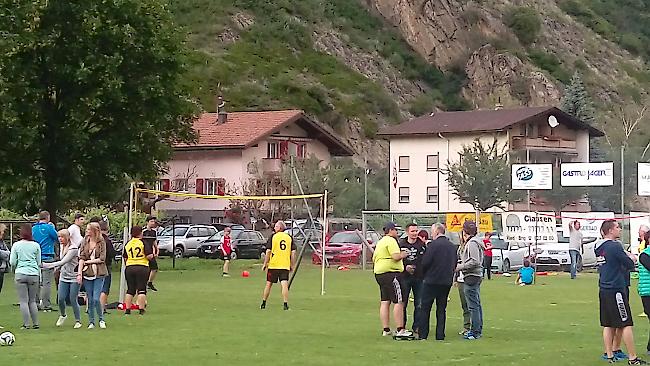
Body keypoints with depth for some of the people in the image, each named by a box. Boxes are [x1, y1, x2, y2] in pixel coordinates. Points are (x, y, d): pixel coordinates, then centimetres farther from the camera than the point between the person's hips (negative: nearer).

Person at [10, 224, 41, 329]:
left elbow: (12, 262, 1)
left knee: (23, 301, 1)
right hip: (34, 274, 2)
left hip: (20, 274, -2)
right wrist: (38, 273, 23)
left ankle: (26, 324, -3)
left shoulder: (16, 245, -2)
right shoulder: (36, 245, 1)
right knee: (32, 301, 11)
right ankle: (35, 323, 9)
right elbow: (39, 262, 8)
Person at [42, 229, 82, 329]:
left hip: (74, 278, -6)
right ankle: (62, 315, 26)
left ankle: (78, 320, 10)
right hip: (64, 277, 6)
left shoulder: (73, 248, -19)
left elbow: (63, 262, -27)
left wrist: (46, 265, -29)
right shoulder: (62, 247, 5)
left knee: (73, 300, -5)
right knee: (61, 298, -1)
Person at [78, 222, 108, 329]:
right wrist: (79, 273, -9)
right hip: (87, 273, 3)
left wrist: (88, 261, -5)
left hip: (99, 274, -3)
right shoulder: (85, 243, 6)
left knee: (96, 299, -9)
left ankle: (101, 319, 11)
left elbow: (102, 259, -6)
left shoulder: (101, 243, -1)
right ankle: (91, 322, 15)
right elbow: (81, 258, 0)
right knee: (90, 299, 5)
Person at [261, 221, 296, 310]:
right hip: (285, 265, 1)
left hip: (273, 265, -1)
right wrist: (292, 266, 10)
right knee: (284, 285, -4)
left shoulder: (273, 237, -2)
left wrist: (265, 264, 1)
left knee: (268, 284, 11)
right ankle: (286, 304, -13)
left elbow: (268, 251, -6)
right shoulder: (289, 238, 6)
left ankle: (263, 304, 21)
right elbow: (293, 252, 4)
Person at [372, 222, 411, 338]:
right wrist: (403, 255, -1)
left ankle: (385, 330, 9)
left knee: (384, 302, 8)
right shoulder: (391, 241, -10)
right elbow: (396, 256, -20)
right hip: (391, 273, -10)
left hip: (379, 273, 10)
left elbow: (374, 259, 25)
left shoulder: (380, 242, 21)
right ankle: (400, 330, -12)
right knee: (398, 302, -9)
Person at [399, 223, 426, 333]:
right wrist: (405, 267, -11)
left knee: (419, 304, 2)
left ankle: (417, 326, 12)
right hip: (404, 277, -1)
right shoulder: (401, 244, 0)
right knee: (402, 303, 3)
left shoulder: (422, 245, 4)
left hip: (419, 278, 1)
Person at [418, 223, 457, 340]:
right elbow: (455, 263, 10)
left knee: (425, 308, 2)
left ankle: (422, 334, 1)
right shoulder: (452, 246, 7)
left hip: (432, 281, -6)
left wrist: (425, 274, 4)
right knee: (441, 309, 10)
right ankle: (440, 335, 7)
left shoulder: (433, 245, -13)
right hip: (447, 281, 6)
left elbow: (425, 262, -14)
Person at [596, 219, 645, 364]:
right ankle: (632, 358, -2)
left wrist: (627, 258, 11)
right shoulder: (615, 246, -15)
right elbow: (630, 265, -10)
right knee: (626, 324, -4)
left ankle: (610, 355, 14)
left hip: (603, 290, 8)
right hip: (616, 289, -8)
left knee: (608, 325, 11)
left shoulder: (600, 248, 10)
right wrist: (632, 259, 10)